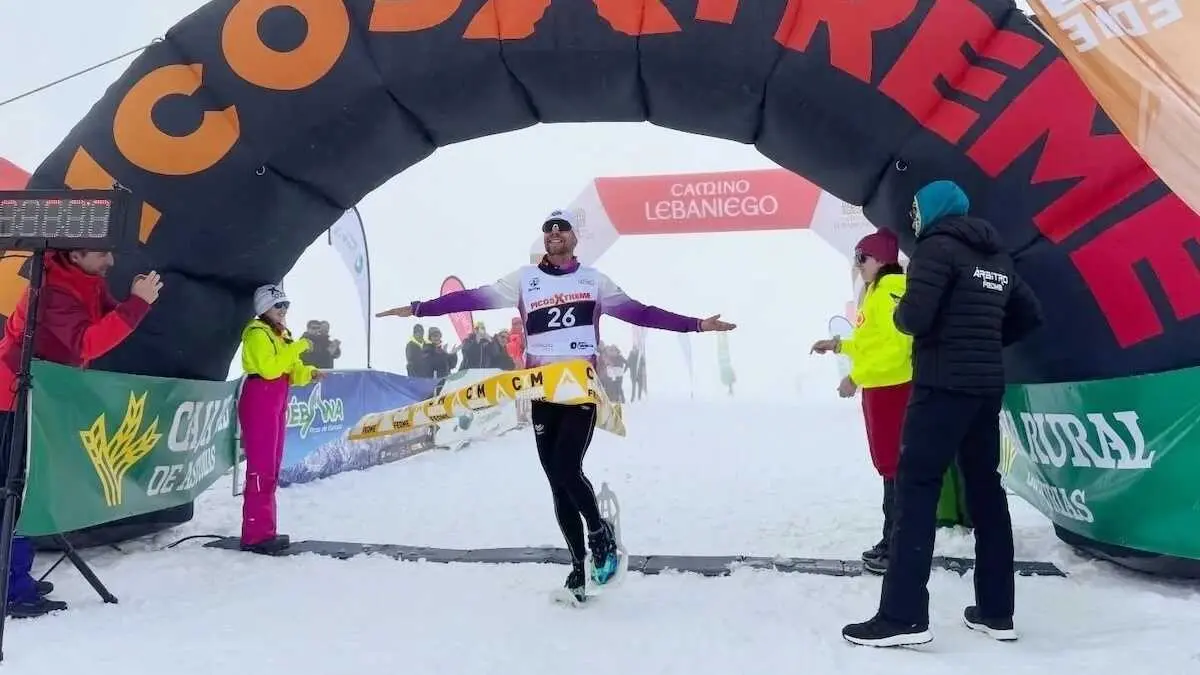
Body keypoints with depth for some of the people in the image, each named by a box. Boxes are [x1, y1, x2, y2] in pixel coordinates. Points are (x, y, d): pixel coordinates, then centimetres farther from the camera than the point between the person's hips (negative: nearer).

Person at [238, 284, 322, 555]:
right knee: (261, 468, -11)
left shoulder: (281, 334, 19)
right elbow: (269, 368, -22)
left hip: (277, 403, 10)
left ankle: (265, 530, 15)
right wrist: (297, 347, -18)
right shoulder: (257, 333, -8)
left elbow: (292, 372, 15)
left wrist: (309, 373, -4)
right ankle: (255, 535, -10)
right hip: (259, 402, -10)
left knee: (272, 468, 10)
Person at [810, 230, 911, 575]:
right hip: (879, 389, 10)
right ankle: (892, 540, 19)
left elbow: (895, 345, -23)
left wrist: (855, 377, -22)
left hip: (892, 389, -10)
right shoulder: (877, 291, 17)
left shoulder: (892, 289, -14)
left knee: (894, 466, -7)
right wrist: (838, 345, 15)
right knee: (889, 464, 12)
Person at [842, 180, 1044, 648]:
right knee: (986, 490, 12)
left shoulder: (937, 246, -9)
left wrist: (899, 312, 2)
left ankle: (904, 616, -10)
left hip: (943, 385, -8)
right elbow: (1029, 316, 21)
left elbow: (914, 318, -19)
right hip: (987, 386, 8)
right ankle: (996, 612, 18)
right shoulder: (996, 256, 16)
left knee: (916, 489, -8)